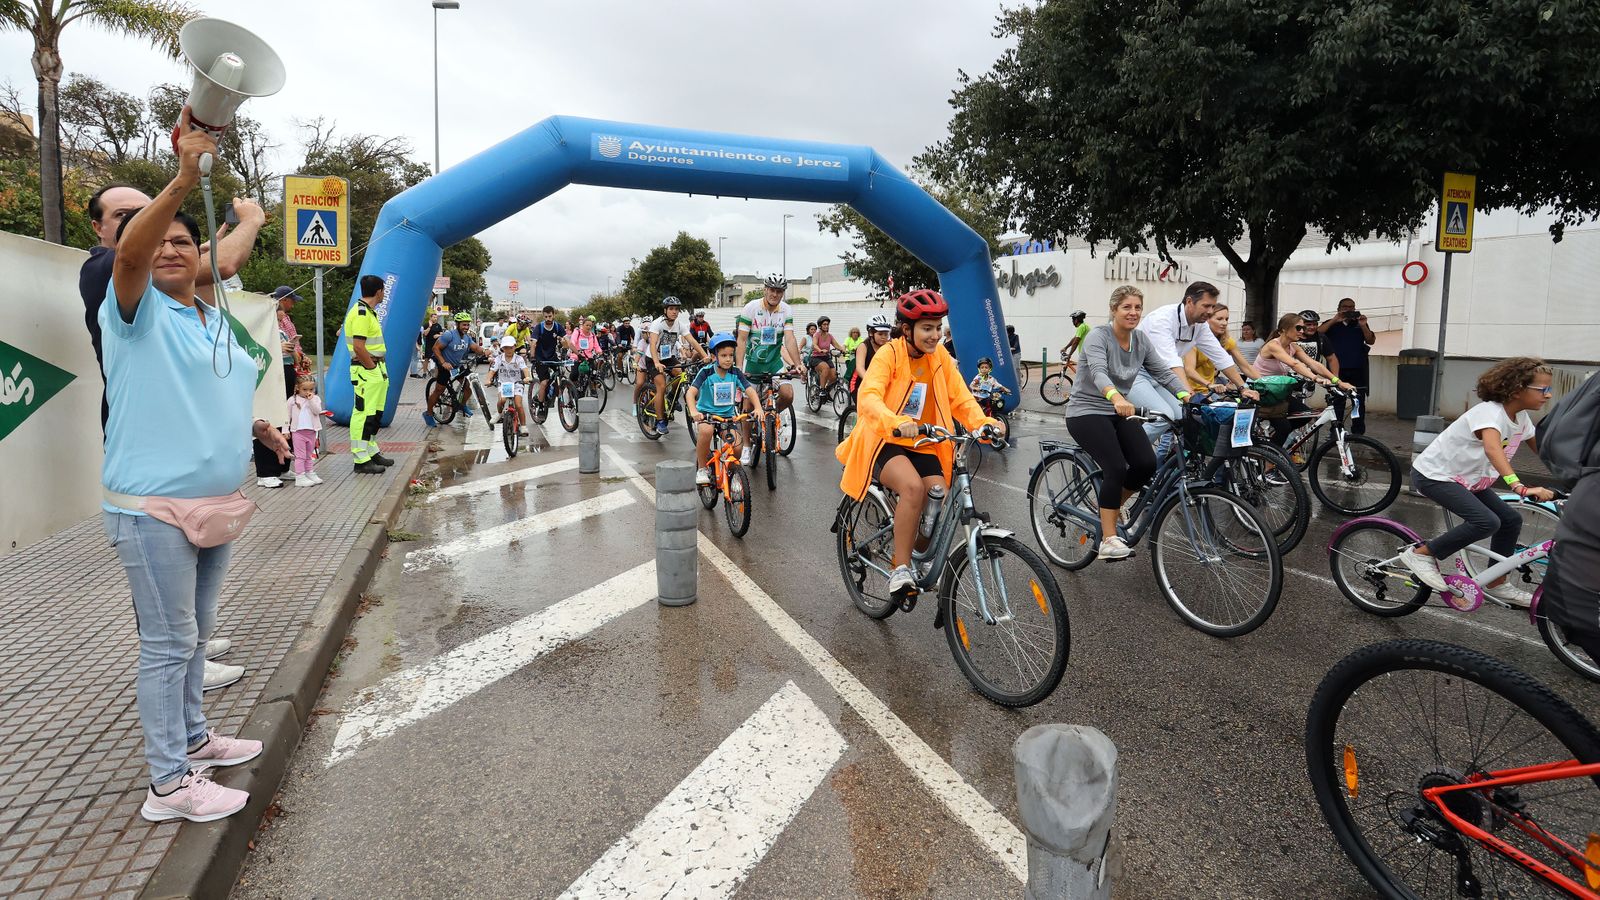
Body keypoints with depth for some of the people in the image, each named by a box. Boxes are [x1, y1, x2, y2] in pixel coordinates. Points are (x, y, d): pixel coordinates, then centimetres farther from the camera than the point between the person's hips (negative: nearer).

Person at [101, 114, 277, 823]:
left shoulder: (215, 322, 15)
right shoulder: (134, 308, -7)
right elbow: (129, 251, -29)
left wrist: (257, 427, 10)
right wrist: (182, 180, -39)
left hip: (216, 504, 8)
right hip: (152, 509, -7)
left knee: (194, 632, 19)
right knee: (168, 643, -2)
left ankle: (192, 737, 36)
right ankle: (168, 784, 8)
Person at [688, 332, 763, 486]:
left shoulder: (735, 373, 0)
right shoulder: (706, 372, -9)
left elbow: (751, 391, -8)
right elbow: (691, 392, -20)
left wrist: (758, 408, -27)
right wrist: (694, 411, -38)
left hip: (727, 416, 3)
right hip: (706, 414, -3)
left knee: (737, 445, -21)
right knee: (706, 430, -36)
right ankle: (702, 468, -14)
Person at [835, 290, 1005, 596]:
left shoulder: (940, 356, 3)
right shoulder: (889, 354, -12)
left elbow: (961, 399, 0)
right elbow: (869, 398, -27)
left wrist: (984, 423, -20)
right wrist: (896, 423, -47)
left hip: (923, 446, 5)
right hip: (885, 442, -5)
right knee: (913, 486, -32)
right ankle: (900, 568, -21)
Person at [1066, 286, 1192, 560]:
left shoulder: (1142, 339, 4)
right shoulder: (1098, 337, -17)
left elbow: (1163, 372, -1)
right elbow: (1098, 372, -35)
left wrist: (1186, 396, -20)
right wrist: (1116, 397, -54)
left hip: (1119, 413, 6)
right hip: (1087, 412, -6)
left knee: (1146, 464, -15)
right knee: (1117, 467, -25)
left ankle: (1112, 504, 14)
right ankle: (1108, 540, -17)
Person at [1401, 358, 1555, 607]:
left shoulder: (1522, 418, 3)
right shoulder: (1489, 412, -26)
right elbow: (1492, 449, -43)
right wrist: (1520, 487, -54)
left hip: (1466, 479, 9)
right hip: (1434, 475, -9)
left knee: (1511, 520, 5)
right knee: (1486, 522, -24)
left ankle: (1497, 584, 20)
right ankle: (1421, 554, -9)